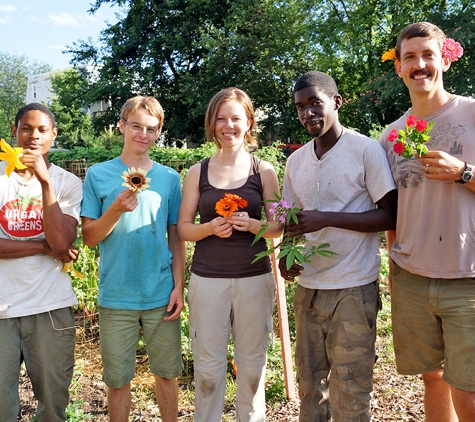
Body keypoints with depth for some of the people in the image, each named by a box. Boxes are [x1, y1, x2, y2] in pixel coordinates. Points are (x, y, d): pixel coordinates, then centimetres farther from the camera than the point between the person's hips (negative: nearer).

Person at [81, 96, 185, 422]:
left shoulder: (169, 178, 4)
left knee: (167, 374, 13)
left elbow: (176, 238, 7)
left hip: (162, 296, 1)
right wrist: (117, 209, -17)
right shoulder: (98, 175, 1)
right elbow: (89, 237, -1)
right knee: (118, 380, 10)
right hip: (116, 297, -1)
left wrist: (178, 286, 0)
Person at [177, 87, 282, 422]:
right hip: (207, 279, 0)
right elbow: (183, 227, 5)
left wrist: (251, 224, -16)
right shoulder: (198, 172, 4)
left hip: (254, 278, 0)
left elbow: (278, 227, 4)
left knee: (252, 361, 11)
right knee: (208, 364, 7)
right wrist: (210, 227, -15)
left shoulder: (263, 171, 2)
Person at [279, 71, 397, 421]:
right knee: (309, 383, 15)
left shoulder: (366, 150, -8)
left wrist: (326, 218, -21)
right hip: (308, 287, 5)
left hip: (353, 289, -5)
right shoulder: (296, 161, 9)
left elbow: (391, 216, -11)